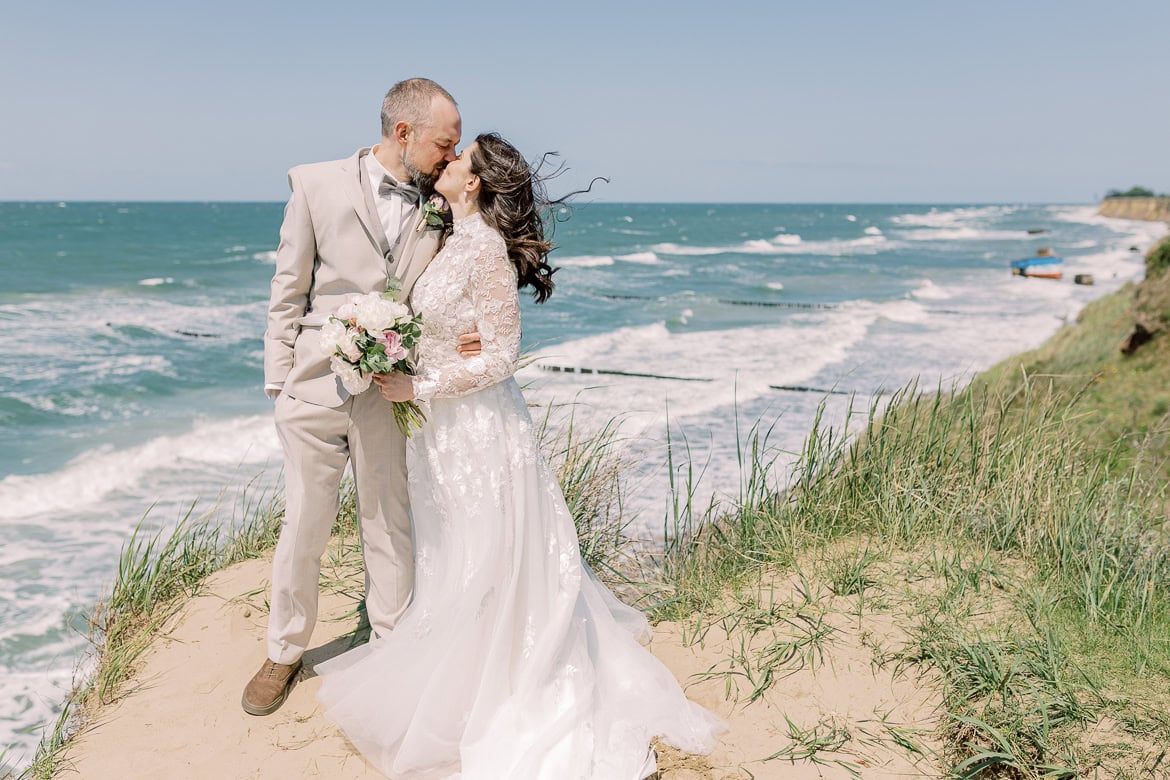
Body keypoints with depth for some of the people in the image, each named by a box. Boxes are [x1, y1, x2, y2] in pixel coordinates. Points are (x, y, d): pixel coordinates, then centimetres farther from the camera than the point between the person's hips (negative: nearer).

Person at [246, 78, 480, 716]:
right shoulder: (317, 185, -6)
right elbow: (288, 293, -1)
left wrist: (468, 339, -12)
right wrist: (279, 385, -1)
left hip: (392, 391, 2)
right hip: (317, 383, -1)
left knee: (391, 525, 11)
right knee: (303, 525, 11)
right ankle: (284, 651, 33)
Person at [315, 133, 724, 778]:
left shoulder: (487, 251, -20)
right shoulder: (454, 242, 6)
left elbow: (499, 357, -21)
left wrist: (416, 387, -18)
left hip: (480, 431, -9)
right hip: (445, 429, 9)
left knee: (482, 567, 6)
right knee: (451, 558, 21)